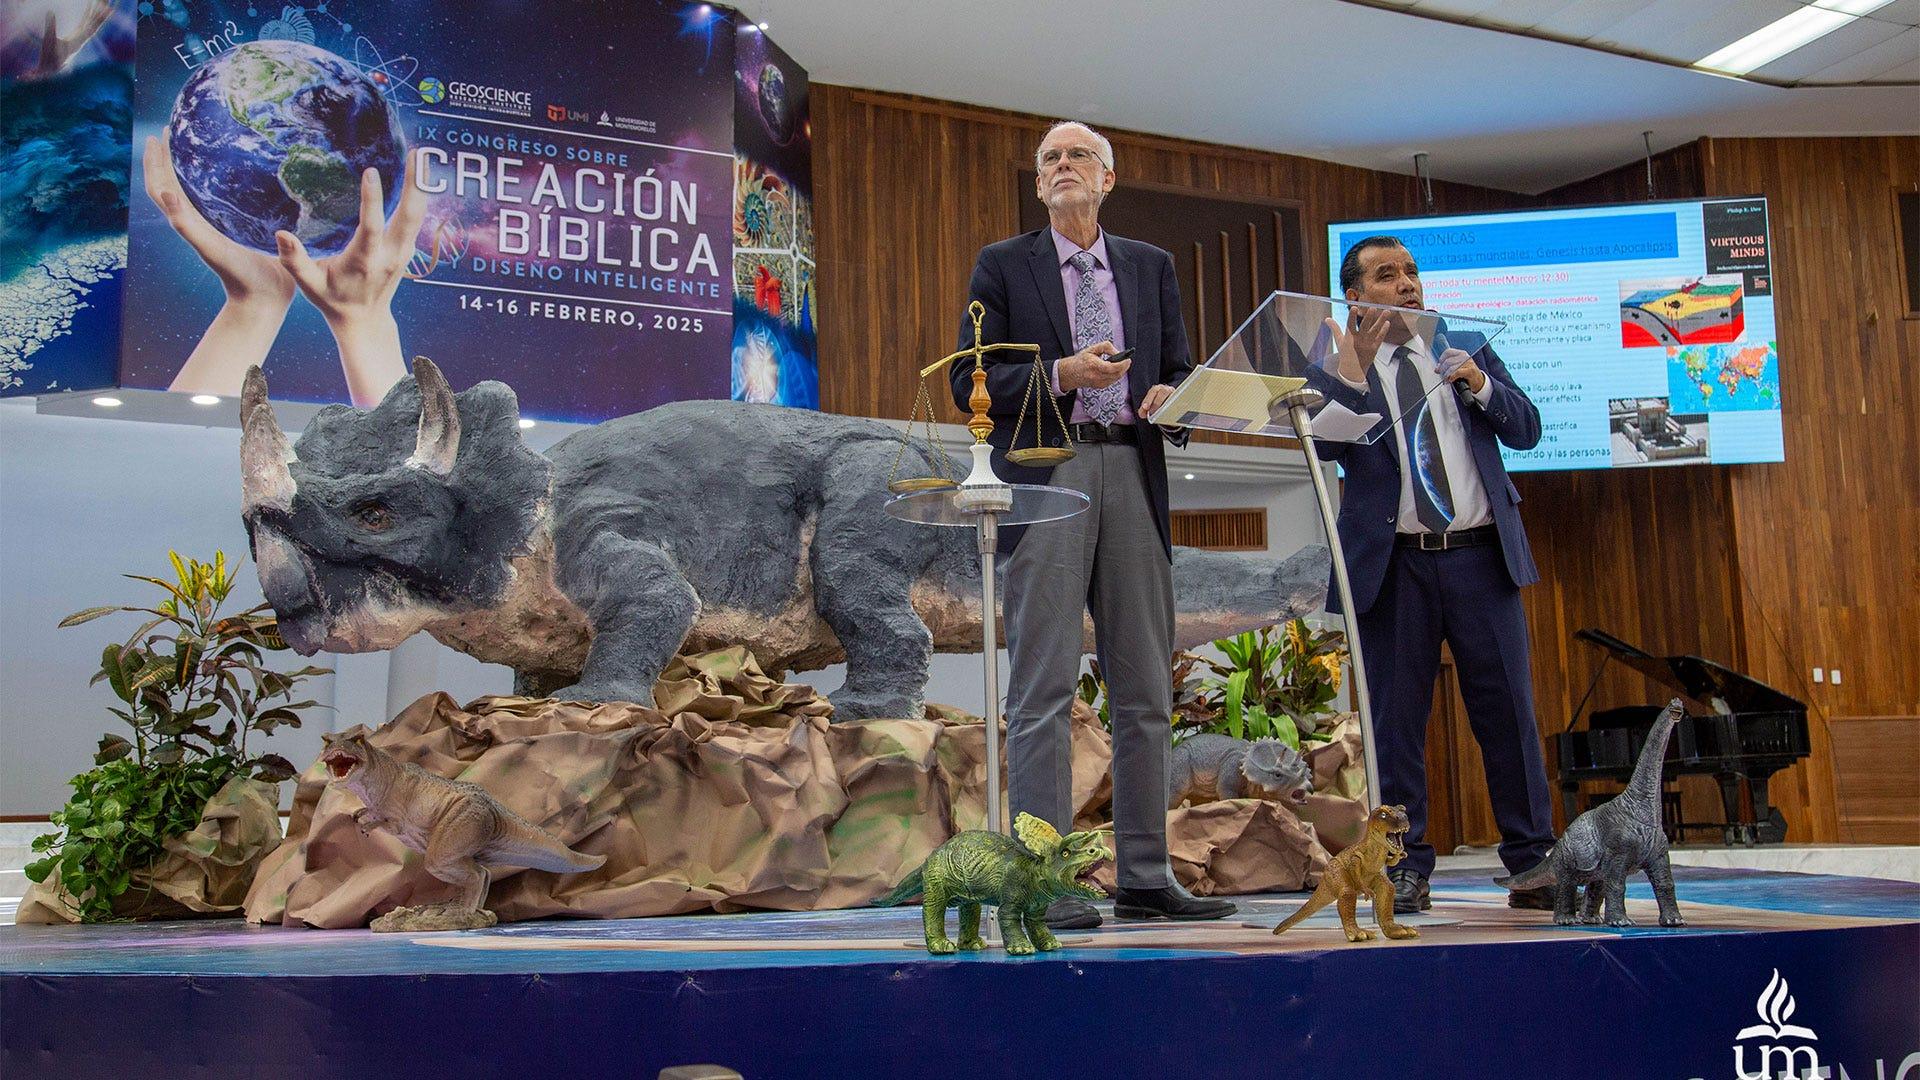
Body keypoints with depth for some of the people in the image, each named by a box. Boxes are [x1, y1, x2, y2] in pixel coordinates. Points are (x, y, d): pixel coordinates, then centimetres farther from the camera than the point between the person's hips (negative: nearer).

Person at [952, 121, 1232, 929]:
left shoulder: (1151, 267, 19)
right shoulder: (1003, 265, 10)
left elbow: (1178, 370, 18)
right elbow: (970, 380, 2)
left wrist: (1170, 397, -6)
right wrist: (1060, 374, -13)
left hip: (1133, 477, 4)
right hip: (1046, 479, -4)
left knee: (1145, 690, 4)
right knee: (1043, 689, -7)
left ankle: (1144, 878, 11)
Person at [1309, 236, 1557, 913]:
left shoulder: (1468, 349, 14)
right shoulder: (1337, 370, 6)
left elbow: (1526, 430, 9)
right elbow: (1325, 442, -10)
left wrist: (1481, 385, -8)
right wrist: (1353, 370, -21)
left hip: (1481, 556, 2)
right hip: (1396, 566, -2)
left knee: (1507, 712, 3)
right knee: (1395, 721, 2)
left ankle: (1533, 864, 11)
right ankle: (1406, 868, 12)